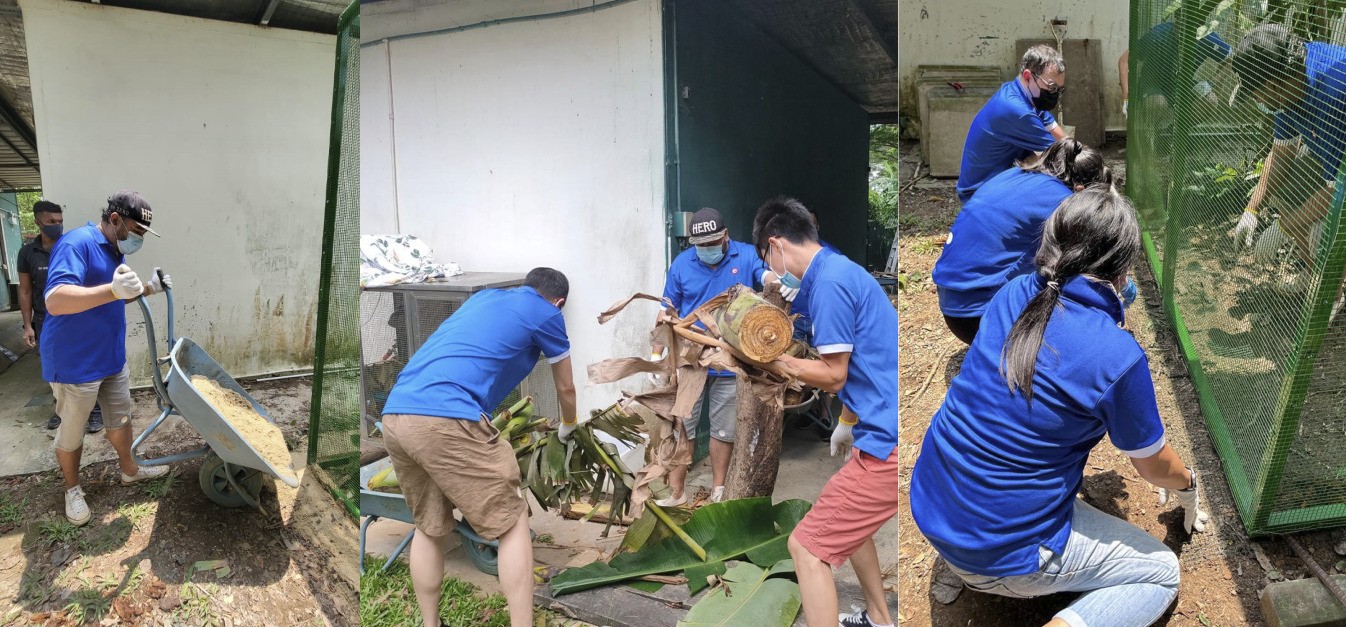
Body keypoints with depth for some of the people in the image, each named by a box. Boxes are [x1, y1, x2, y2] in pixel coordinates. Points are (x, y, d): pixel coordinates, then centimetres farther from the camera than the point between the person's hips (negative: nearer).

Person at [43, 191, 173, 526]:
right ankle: (72, 489, 28)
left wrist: (148, 288, 7)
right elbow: (55, 301, -36)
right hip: (74, 363, -8)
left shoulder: (114, 251, 7)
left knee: (121, 418, 20)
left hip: (112, 359, 8)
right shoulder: (76, 244, -23)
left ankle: (129, 469, 38)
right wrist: (113, 290, -48)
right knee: (72, 433, 10)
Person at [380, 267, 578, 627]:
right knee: (512, 524, 5)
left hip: (394, 416, 7)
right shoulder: (546, 313, 13)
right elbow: (565, 389, 26)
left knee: (428, 527, 22)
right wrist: (568, 427, 46)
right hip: (446, 418, -7)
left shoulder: (484, 296, 30)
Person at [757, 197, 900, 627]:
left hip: (889, 445, -11)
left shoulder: (829, 281, -16)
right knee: (847, 519, 30)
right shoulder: (840, 270, 15)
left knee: (807, 546, -4)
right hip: (885, 430, 11)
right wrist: (849, 424, 30)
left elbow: (833, 375, -14)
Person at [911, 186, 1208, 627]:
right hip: (1002, 549, -6)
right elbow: (1154, 466, 0)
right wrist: (1188, 487, 22)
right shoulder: (1117, 358, -20)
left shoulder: (1014, 295, -5)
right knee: (1162, 573, 16)